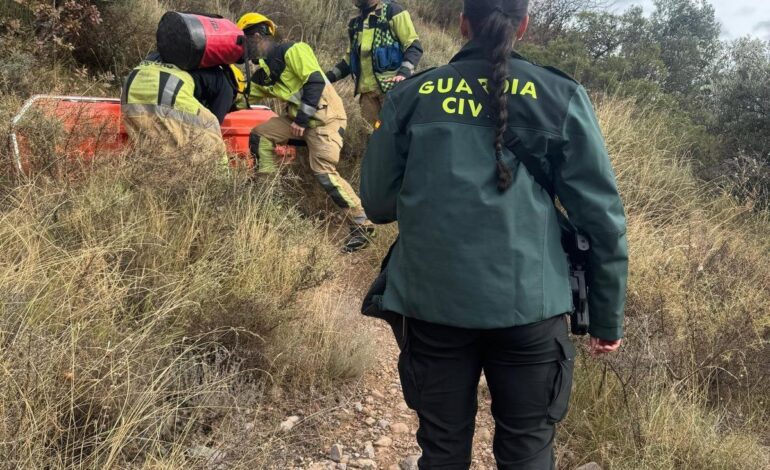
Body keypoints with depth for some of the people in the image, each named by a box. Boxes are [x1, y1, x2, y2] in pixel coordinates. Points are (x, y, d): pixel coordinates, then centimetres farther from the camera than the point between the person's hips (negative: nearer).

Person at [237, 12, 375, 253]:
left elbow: (315, 81, -21)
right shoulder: (263, 72, 14)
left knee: (324, 172, -21)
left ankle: (362, 224, -14)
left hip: (325, 116, -9)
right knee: (259, 135, 5)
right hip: (300, 118, 9)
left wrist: (301, 119, -22)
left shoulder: (292, 51, -12)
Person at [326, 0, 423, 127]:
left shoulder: (393, 11, -1)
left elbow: (414, 46, -6)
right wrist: (328, 77, 15)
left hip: (391, 86, -6)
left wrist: (404, 72, -23)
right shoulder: (356, 22, 19)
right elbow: (350, 58, 27)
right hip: (367, 91, 6)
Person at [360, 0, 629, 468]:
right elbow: (602, 216, 1)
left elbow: (377, 201, 11)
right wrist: (608, 318, 9)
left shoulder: (410, 94, 5)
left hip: (432, 300, 1)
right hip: (529, 303, -1)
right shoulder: (561, 95, 2)